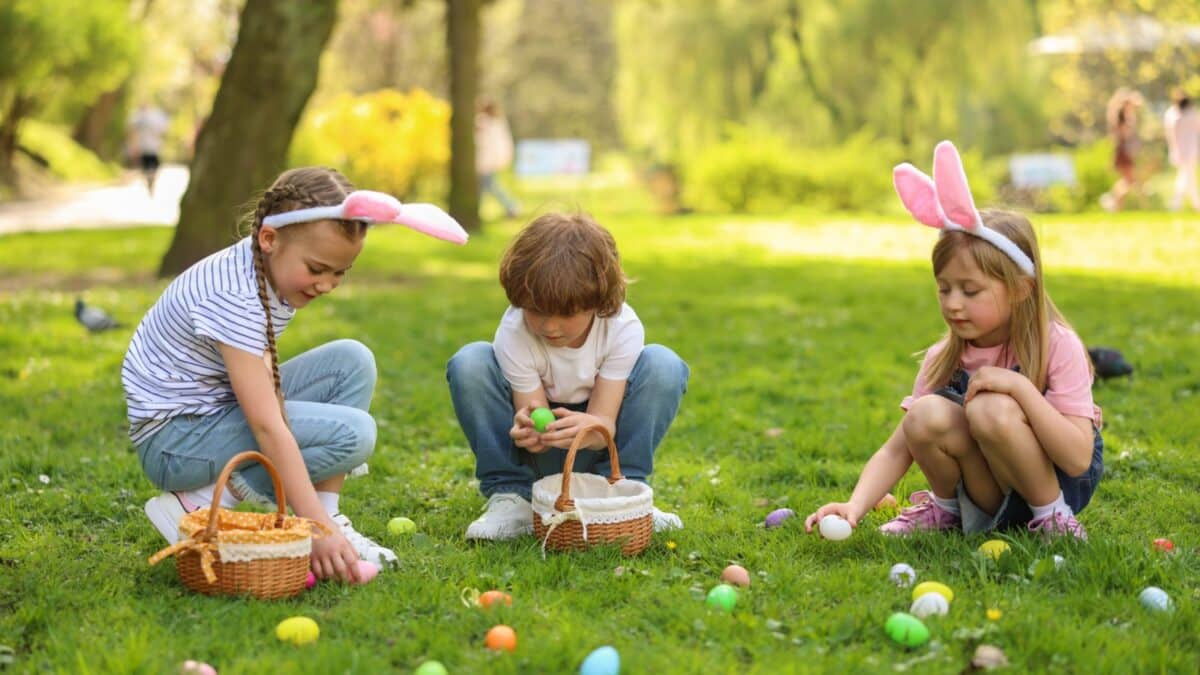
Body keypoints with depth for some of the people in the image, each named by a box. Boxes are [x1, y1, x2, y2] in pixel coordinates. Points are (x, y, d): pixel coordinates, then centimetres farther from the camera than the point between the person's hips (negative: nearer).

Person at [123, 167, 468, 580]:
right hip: (173, 438, -9)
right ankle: (199, 507, -13)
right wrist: (317, 529, -34)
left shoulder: (277, 269, -1)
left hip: (222, 412, 9)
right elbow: (267, 425, -32)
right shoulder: (233, 297, -28)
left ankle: (328, 517, -4)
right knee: (351, 433, -20)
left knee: (352, 362, -2)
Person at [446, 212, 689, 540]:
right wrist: (529, 429, -48)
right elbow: (532, 411, -21)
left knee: (663, 365, -25)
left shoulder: (623, 328, -23)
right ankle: (510, 497, -18)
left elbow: (604, 425, -24)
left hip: (594, 442, 0)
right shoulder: (513, 333, -24)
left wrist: (587, 427, -50)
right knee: (469, 363, -26)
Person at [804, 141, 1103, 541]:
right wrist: (854, 507, -29)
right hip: (989, 496, 4)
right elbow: (897, 449, -11)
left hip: (1060, 482, -4)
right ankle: (946, 508, 4)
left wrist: (1021, 387, -33)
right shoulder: (943, 358, -5)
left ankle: (1053, 516, -11)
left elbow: (1078, 459, -25)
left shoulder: (1057, 346, -17)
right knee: (926, 416, -25)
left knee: (991, 410, -32)